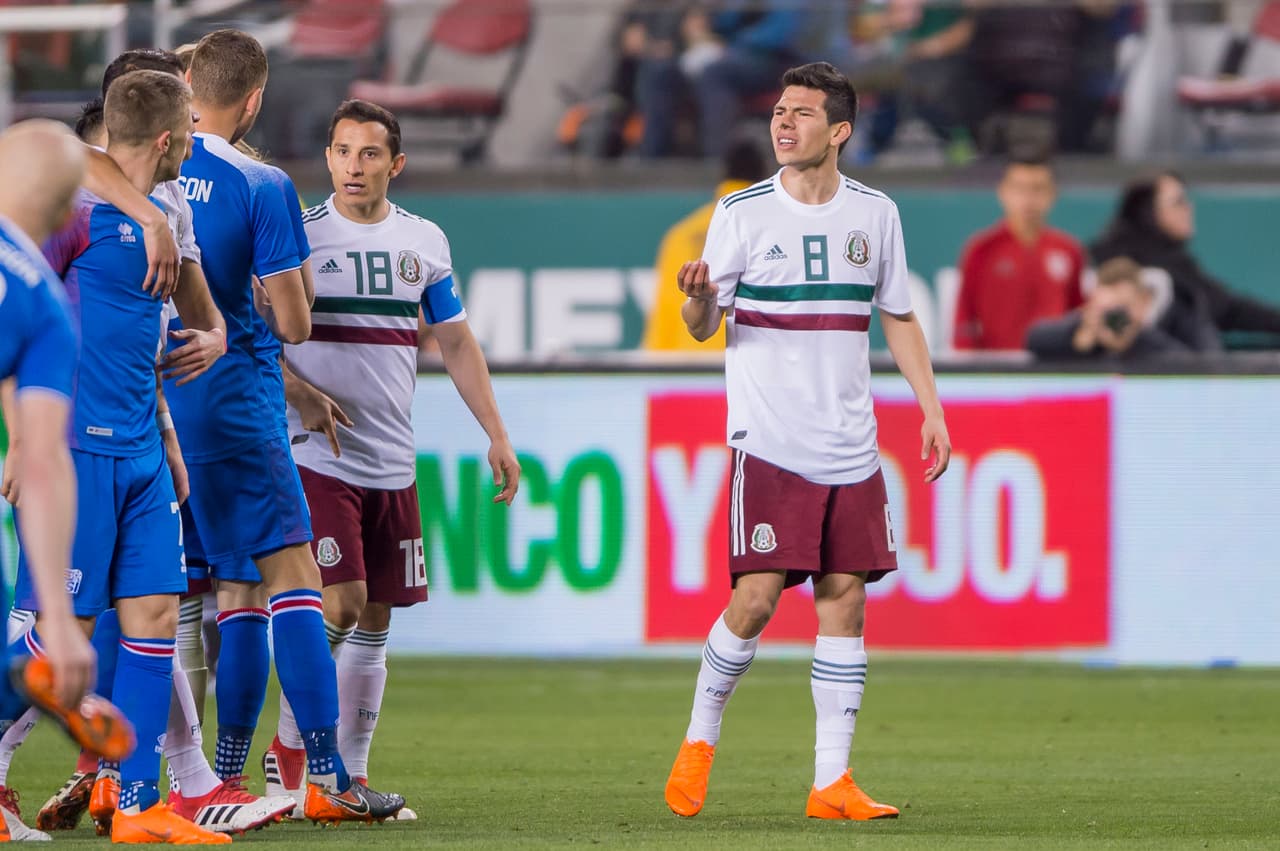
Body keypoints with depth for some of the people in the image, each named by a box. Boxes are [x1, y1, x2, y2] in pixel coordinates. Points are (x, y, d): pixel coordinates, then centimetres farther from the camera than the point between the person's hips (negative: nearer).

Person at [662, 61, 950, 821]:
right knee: (756, 597, -11)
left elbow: (899, 318, 17)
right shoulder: (744, 212, 0)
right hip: (768, 441, -3)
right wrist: (699, 298, -23)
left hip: (850, 448, 3)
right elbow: (704, 326, 0)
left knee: (845, 598, -1)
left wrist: (931, 409, 10)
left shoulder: (875, 214, 8)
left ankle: (833, 782, 1)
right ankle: (700, 741, 11)